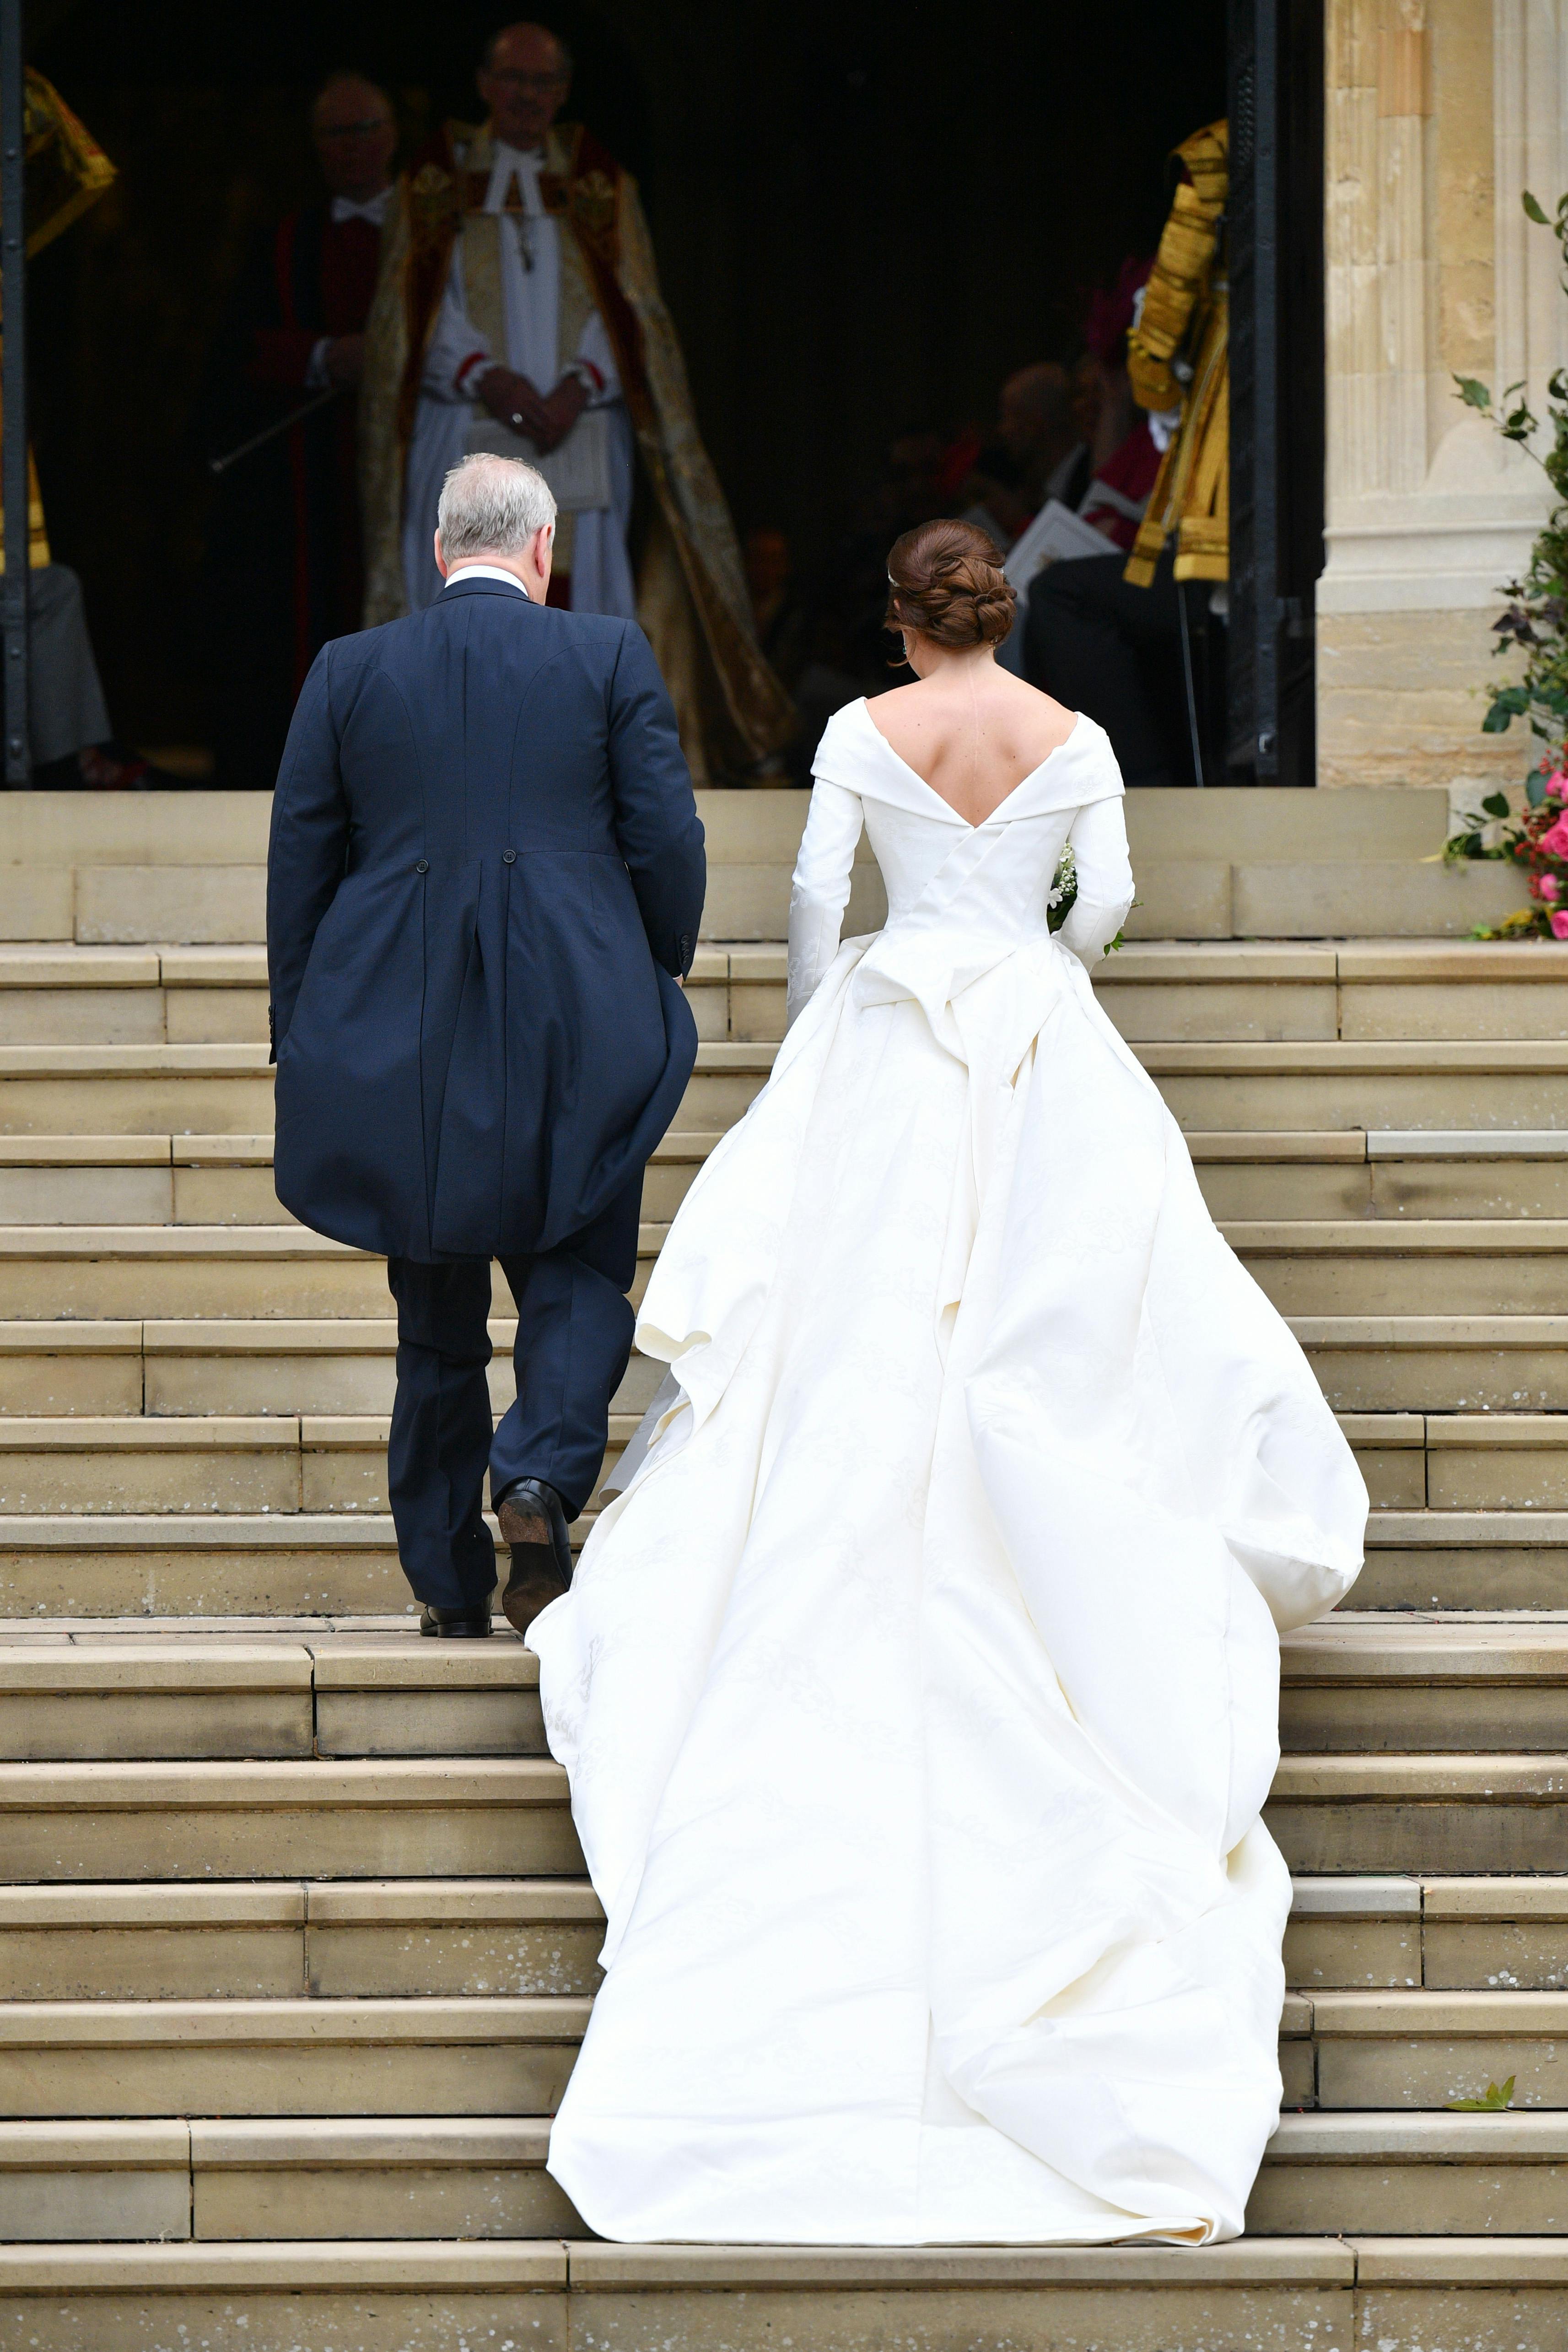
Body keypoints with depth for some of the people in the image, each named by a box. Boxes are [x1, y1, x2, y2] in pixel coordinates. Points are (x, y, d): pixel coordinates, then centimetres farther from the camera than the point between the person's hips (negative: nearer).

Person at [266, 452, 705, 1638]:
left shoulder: (349, 671, 5)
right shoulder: (610, 657, 0)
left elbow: (298, 863, 6)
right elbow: (667, 839, -3)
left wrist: (304, 1046, 13)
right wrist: (661, 972, 15)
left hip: (399, 1037, 2)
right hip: (573, 1026, -2)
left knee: (437, 1315, 11)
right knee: (580, 1274, 9)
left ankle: (449, 1582, 13)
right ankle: (542, 1473, -18)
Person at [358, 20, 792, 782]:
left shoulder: (601, 187, 13)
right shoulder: (435, 183, 9)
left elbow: (634, 311, 6)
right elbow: (409, 315, 3)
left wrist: (579, 385, -12)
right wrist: (485, 378, -13)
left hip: (580, 437, 1)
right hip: (464, 443, -1)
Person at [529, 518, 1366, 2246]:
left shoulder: (865, 731, -2)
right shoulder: (1073, 739, 1)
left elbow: (813, 896, -2)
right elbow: (1107, 901, -1)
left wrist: (811, 1035, 14)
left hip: (888, 1024, -1)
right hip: (1039, 1038, 1)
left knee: (865, 1313, 2)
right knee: (1057, 1302, 7)